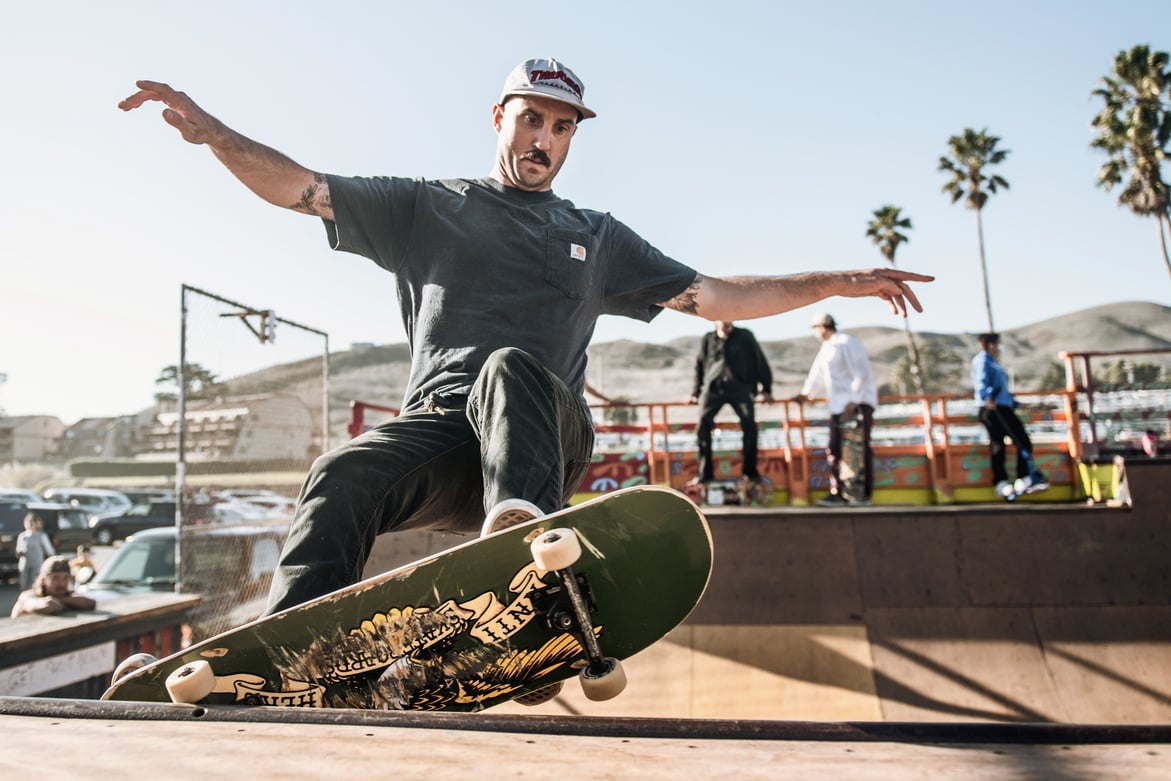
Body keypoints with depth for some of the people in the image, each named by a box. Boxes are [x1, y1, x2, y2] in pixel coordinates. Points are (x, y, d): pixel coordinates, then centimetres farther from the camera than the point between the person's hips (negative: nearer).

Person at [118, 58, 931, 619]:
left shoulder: (597, 238, 22)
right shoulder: (426, 207, 19)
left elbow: (718, 297, 19)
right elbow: (302, 188, 13)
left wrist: (838, 282, 14)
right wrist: (212, 130, -3)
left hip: (542, 432, 0)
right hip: (438, 428, 0)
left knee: (511, 367, -33)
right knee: (345, 472, -30)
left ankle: (520, 521, -56)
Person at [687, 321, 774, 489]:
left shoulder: (745, 336, 9)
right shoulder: (708, 339, 15)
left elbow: (760, 361, 11)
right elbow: (700, 366, 23)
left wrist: (766, 389, 7)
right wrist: (696, 393, 21)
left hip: (740, 387, -1)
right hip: (713, 387, 2)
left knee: (749, 424, -18)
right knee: (703, 426, -13)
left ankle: (750, 472, -5)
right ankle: (705, 473, -5)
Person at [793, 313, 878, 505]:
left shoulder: (847, 344, -10)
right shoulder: (826, 348, 18)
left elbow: (861, 374, -17)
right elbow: (817, 373, 30)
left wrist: (853, 401, -20)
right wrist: (806, 393, 37)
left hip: (859, 402, -9)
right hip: (839, 405, 9)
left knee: (862, 447, -6)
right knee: (834, 449, 3)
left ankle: (865, 493, -3)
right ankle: (837, 493, 6)